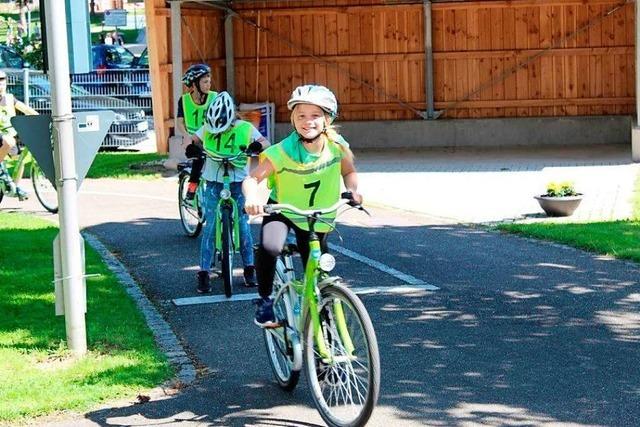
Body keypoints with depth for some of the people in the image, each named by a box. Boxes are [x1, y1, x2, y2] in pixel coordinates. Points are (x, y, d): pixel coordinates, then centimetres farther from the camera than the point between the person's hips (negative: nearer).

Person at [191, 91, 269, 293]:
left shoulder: (245, 128, -4)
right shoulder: (207, 128, 0)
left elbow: (266, 143, -6)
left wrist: (257, 146, -29)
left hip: (239, 181, -1)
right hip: (214, 182, 1)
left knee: (243, 224, 2)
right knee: (210, 226, -5)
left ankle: (249, 269, 16)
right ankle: (204, 273, -2)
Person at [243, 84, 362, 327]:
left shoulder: (337, 146, -16)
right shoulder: (282, 153, -26)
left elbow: (348, 171, 2)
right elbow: (252, 178, -25)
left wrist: (352, 189, -18)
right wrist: (251, 198, -46)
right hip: (282, 210, -3)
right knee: (269, 247, -33)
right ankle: (265, 301, -11)